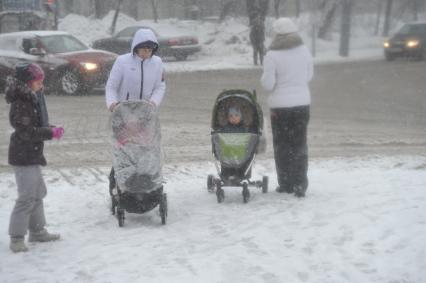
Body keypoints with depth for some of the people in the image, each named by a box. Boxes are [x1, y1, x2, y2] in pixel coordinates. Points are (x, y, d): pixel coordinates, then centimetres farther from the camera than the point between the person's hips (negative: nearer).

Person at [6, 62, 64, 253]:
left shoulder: (32, 100, 11)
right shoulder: (21, 103, -19)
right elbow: (27, 132, -24)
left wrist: (52, 130, -1)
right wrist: (51, 133, -21)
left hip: (32, 155, 10)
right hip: (23, 156, -10)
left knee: (37, 193, 18)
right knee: (27, 197, -9)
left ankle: (37, 231, 30)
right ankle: (16, 238, -3)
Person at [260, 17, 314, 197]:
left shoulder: (272, 56, -14)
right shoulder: (304, 51, 0)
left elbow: (268, 84, -12)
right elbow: (309, 76, 10)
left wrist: (264, 78, 7)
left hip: (280, 105, -3)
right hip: (302, 102, 3)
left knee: (282, 146, 10)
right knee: (300, 145, 10)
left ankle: (286, 184, 14)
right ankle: (300, 185, 6)